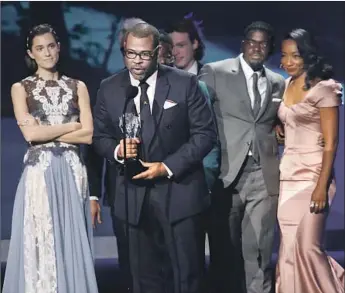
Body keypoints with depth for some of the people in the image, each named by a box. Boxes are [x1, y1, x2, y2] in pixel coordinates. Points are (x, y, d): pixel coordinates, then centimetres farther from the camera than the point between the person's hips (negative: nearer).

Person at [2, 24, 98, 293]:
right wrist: (70, 125, -2)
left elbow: (88, 136, 0)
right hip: (39, 173, -2)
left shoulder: (77, 87, 10)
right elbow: (30, 133, -9)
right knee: (40, 245, -2)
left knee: (72, 245, 3)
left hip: (72, 172, 2)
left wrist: (46, 132, -6)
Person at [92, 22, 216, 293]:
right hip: (134, 193, 2)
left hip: (180, 191, -2)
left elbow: (205, 133, -6)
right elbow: (100, 136, 9)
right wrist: (117, 150, -15)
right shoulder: (109, 89, 4)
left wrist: (168, 167, -14)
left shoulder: (185, 83, -4)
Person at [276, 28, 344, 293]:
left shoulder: (324, 88, -9)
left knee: (307, 247, -7)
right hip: (287, 176, 7)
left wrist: (322, 187, -18)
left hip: (312, 176, -7)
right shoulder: (286, 85, 12)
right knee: (290, 248, 6)